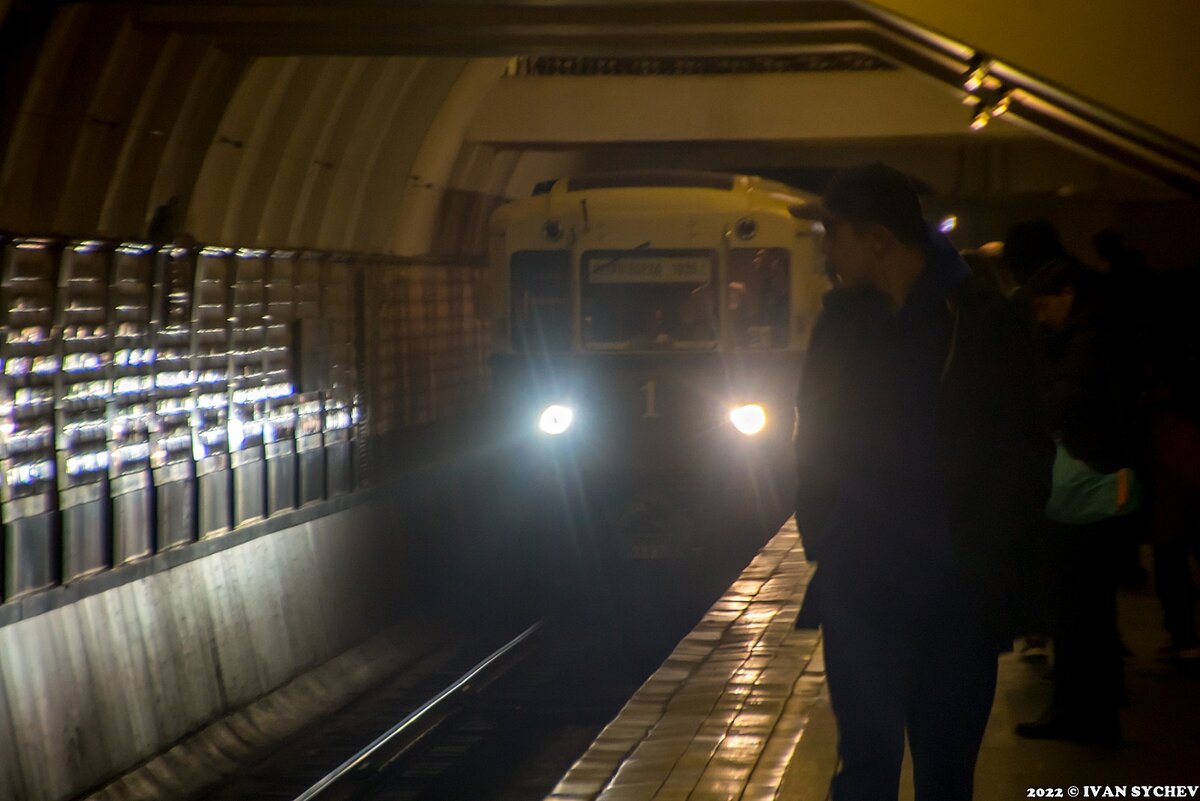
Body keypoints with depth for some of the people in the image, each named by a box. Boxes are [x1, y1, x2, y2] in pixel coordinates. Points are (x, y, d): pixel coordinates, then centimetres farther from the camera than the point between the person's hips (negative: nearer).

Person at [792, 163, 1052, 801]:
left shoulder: (983, 323, -5)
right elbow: (813, 435, 13)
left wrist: (982, 554, -5)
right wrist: (820, 530, 2)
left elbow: (1023, 458, -1)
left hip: (958, 598, -1)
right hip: (858, 588, 2)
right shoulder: (843, 320, 4)